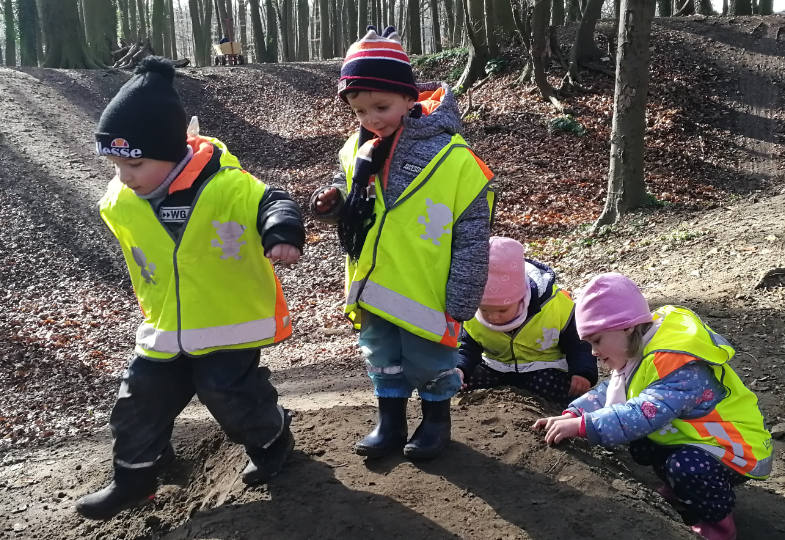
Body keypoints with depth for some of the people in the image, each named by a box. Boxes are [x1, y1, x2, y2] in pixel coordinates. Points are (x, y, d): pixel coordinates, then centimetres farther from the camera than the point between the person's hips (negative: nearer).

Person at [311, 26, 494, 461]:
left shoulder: (451, 155, -19)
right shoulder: (357, 153, -3)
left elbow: (472, 237, -15)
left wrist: (460, 303, -14)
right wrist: (332, 207, -9)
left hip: (426, 293, -5)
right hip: (373, 291, 5)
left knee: (430, 363, 16)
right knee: (383, 362, 21)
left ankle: (436, 420, 40)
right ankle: (390, 423, 41)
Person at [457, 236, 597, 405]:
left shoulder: (554, 306, -22)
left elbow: (578, 343, -6)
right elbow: (468, 349, -2)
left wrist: (583, 372, -23)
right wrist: (459, 370, -24)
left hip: (544, 370, -3)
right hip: (495, 369, 3)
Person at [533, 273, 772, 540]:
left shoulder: (682, 367, -32)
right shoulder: (639, 351, -1)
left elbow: (644, 415, -43)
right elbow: (608, 392, -1)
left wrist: (582, 425, -41)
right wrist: (572, 416, -18)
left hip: (733, 448, -9)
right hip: (690, 438, 9)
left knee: (687, 467, -34)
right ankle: (682, 490, 17)